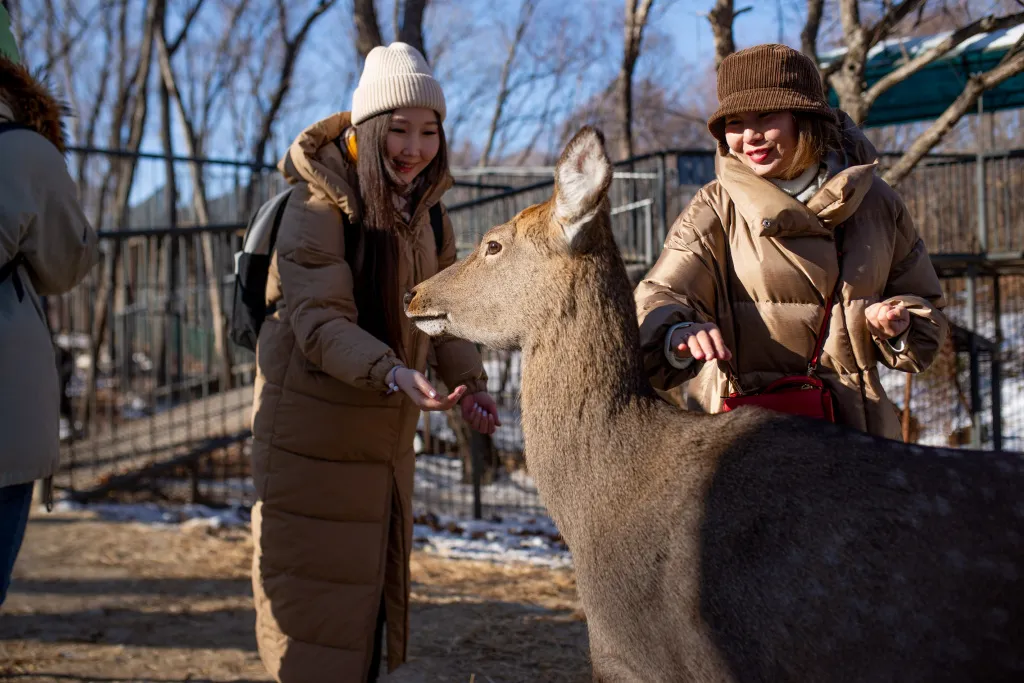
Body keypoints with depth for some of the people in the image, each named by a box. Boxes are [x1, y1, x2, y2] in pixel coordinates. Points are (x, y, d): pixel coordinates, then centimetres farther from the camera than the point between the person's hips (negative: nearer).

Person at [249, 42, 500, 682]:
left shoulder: (424, 209, 4)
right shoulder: (319, 204, -18)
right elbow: (318, 320, -25)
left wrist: (469, 380, -9)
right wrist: (391, 372, -40)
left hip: (387, 426, 7)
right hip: (313, 419, -7)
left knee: (375, 575, 17)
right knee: (314, 579, -1)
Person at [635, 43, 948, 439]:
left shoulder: (875, 203, 9)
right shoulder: (715, 211, -1)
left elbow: (924, 306, 19)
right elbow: (659, 301, -16)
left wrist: (899, 328, -5)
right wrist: (678, 335, -39)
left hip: (856, 422, 2)